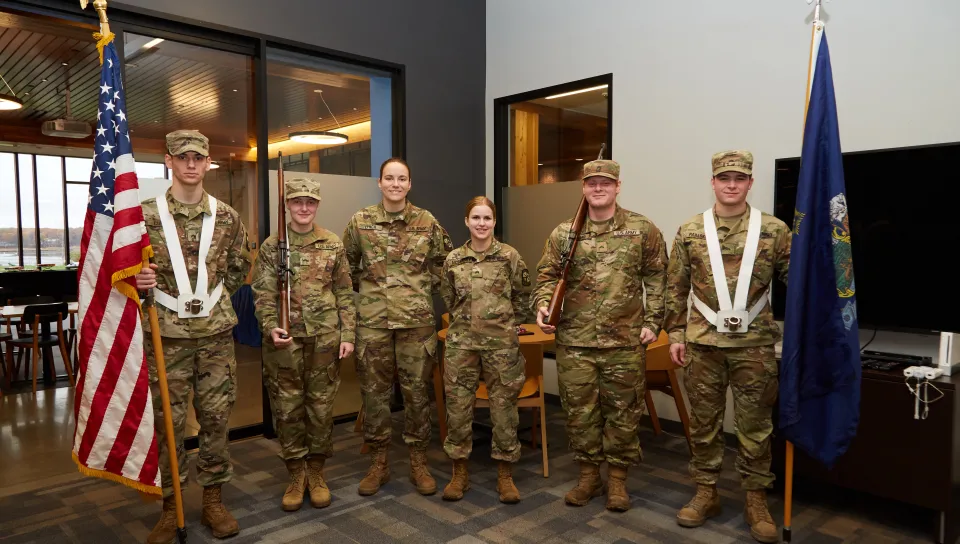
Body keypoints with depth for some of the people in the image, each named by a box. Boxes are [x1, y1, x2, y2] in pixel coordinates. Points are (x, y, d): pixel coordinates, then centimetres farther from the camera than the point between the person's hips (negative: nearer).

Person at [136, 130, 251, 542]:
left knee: (216, 416, 9)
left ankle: (213, 500, 24)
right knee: (167, 421, 6)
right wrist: (138, 280, -16)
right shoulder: (146, 214, -3)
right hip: (167, 334, -1)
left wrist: (211, 295, 6)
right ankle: (170, 506, 22)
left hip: (216, 333, 2)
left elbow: (239, 269, 15)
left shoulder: (226, 216, 3)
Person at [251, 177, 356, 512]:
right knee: (287, 409, 7)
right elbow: (263, 294, -1)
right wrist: (271, 327, -17)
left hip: (325, 339, 1)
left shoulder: (333, 245, 5)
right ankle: (296, 475, 23)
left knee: (321, 407, 8)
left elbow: (345, 294, 5)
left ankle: (316, 473, 24)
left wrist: (347, 335, -1)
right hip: (285, 340, 0)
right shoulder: (271, 246, 3)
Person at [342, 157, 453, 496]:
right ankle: (378, 463, 22)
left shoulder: (427, 222, 2)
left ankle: (418, 463, 20)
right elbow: (347, 264, 16)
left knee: (416, 391, 6)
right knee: (374, 391, 7)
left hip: (417, 319, 0)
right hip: (372, 320, 1)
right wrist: (363, 288, 9)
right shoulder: (360, 222, 2)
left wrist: (428, 288, 7)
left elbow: (444, 261, 15)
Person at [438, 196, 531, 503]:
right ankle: (459, 472, 21)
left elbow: (523, 296, 8)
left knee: (504, 406, 5)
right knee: (458, 405, 5)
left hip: (501, 343, -1)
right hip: (461, 342, 2)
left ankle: (505, 474, 19)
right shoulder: (453, 260, 3)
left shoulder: (510, 256, -3)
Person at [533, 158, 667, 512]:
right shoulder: (563, 234, 3)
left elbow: (656, 278, 6)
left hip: (625, 340, -1)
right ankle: (588, 475, 27)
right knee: (579, 410, 9)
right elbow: (547, 276, 6)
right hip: (574, 341, 1)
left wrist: (652, 322, 0)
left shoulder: (642, 229, 2)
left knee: (622, 410, 8)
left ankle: (617, 479, 25)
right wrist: (542, 305, -13)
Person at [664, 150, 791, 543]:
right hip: (702, 342, 1)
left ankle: (756, 501, 22)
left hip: (755, 344, 0)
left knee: (755, 424, 8)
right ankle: (706, 493, 24)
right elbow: (676, 289, 5)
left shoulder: (774, 230, 0)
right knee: (704, 421, 10)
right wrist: (675, 335, 2)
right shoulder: (690, 231, 2)